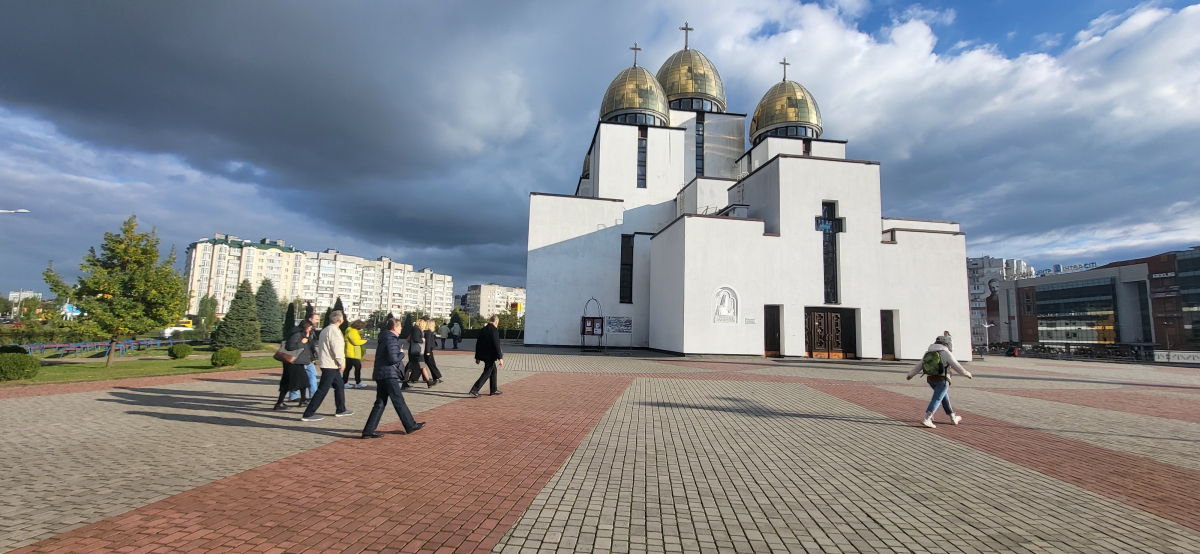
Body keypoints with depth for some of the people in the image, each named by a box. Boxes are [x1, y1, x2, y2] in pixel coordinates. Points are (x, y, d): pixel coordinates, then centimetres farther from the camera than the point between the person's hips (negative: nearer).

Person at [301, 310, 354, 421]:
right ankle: (308, 414, -3)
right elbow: (337, 349, -21)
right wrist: (341, 363, -11)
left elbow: (321, 345, 19)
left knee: (340, 386, 17)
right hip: (330, 365, -10)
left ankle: (341, 410, 25)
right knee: (323, 390, -6)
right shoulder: (334, 331, -17)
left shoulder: (326, 329, 15)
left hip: (328, 364, 10)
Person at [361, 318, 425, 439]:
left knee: (380, 403, 9)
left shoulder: (384, 339, 15)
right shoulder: (391, 340, -14)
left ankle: (368, 431, 6)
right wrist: (402, 353, -5)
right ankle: (411, 426, 14)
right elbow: (393, 359, -21)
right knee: (399, 402, 2)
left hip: (380, 374, 9)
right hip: (389, 375, -9)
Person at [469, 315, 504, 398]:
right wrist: (500, 358, -18)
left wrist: (477, 357, 19)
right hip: (490, 355, -9)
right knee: (487, 373, -2)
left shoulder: (483, 329, 10)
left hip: (484, 355, 9)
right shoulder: (494, 330, -14)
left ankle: (494, 390, 27)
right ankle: (474, 390, -7)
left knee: (494, 370, 20)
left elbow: (478, 343, 13)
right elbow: (496, 344, -19)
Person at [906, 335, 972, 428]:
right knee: (936, 399, -10)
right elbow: (957, 366, -5)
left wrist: (910, 374, 22)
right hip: (942, 379, -6)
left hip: (931, 379, 6)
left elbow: (919, 365, 13)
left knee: (944, 395, 24)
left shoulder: (928, 352, 9)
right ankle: (926, 419, -21)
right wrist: (967, 374, 10)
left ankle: (953, 417, 31)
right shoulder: (946, 353, -6)